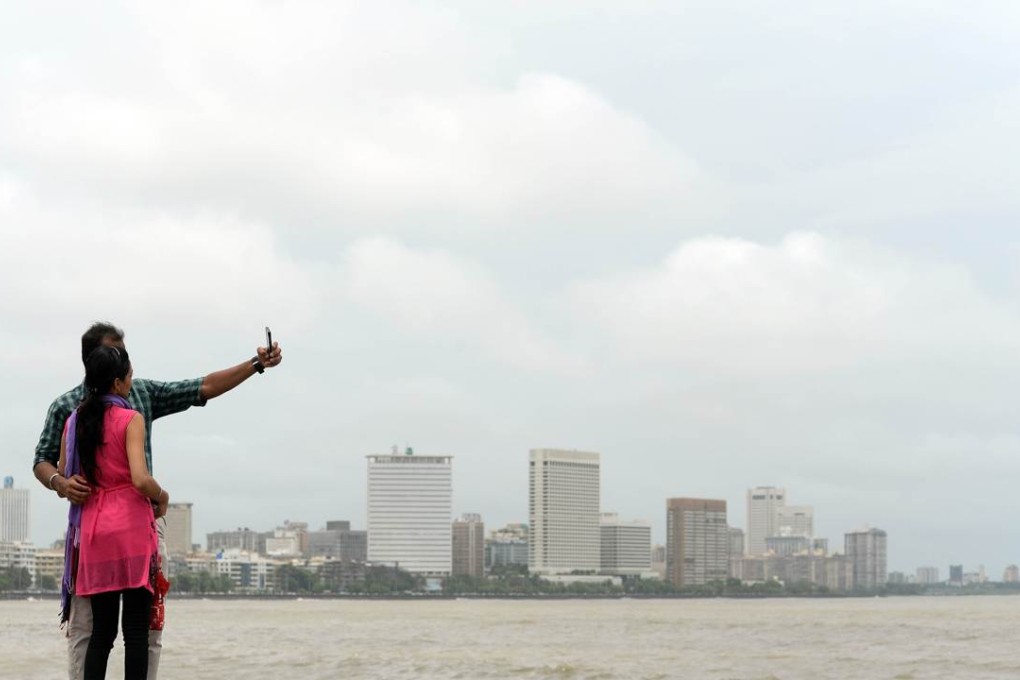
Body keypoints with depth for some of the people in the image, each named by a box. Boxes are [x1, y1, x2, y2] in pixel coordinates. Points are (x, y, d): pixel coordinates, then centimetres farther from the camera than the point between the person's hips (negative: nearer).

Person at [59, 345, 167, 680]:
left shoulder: (74, 421, 8)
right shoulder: (130, 419, -8)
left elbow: (61, 476, 15)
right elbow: (140, 479, -18)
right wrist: (163, 497, 1)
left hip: (92, 529, 5)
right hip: (131, 526, -5)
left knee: (102, 629, 8)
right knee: (136, 628, -2)